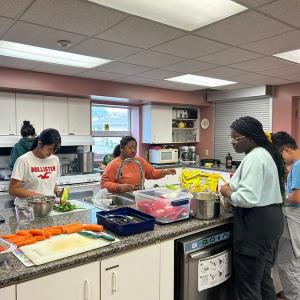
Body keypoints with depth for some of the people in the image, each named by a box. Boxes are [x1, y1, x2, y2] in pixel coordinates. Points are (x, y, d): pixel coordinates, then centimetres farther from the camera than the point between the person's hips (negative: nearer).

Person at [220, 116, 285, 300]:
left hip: (256, 225, -11)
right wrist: (235, 187, 11)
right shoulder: (266, 153, 13)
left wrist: (228, 193, -10)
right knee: (264, 278, 22)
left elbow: (247, 199, -28)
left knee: (248, 284, 2)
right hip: (270, 220, 11)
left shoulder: (254, 158, -19)